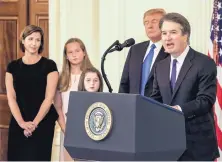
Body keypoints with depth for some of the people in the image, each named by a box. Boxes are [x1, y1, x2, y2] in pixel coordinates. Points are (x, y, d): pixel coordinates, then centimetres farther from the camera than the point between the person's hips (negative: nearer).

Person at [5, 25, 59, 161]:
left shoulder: (49, 65, -1)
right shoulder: (13, 66, 7)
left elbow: (49, 98, -6)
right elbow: (11, 98, 1)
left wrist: (34, 123, -13)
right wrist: (22, 122, -12)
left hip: (42, 123, -3)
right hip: (18, 123, 3)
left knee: (38, 158, -3)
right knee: (17, 158, 1)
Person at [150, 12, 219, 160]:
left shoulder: (205, 63, -7)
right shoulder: (161, 67, 14)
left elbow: (206, 100, -16)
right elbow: (156, 99, 15)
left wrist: (179, 109, -30)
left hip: (197, 142, -6)